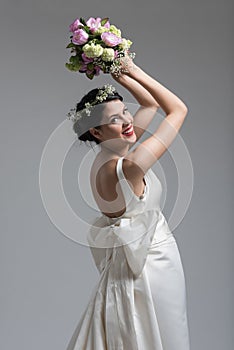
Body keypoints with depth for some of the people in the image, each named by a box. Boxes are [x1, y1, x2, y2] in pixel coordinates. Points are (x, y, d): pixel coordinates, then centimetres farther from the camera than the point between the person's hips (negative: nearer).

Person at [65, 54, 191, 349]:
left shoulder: (111, 152, -4)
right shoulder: (127, 167, -29)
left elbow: (151, 103, 7)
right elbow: (179, 109, -21)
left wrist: (121, 75, -4)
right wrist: (133, 71, -18)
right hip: (152, 266, -9)